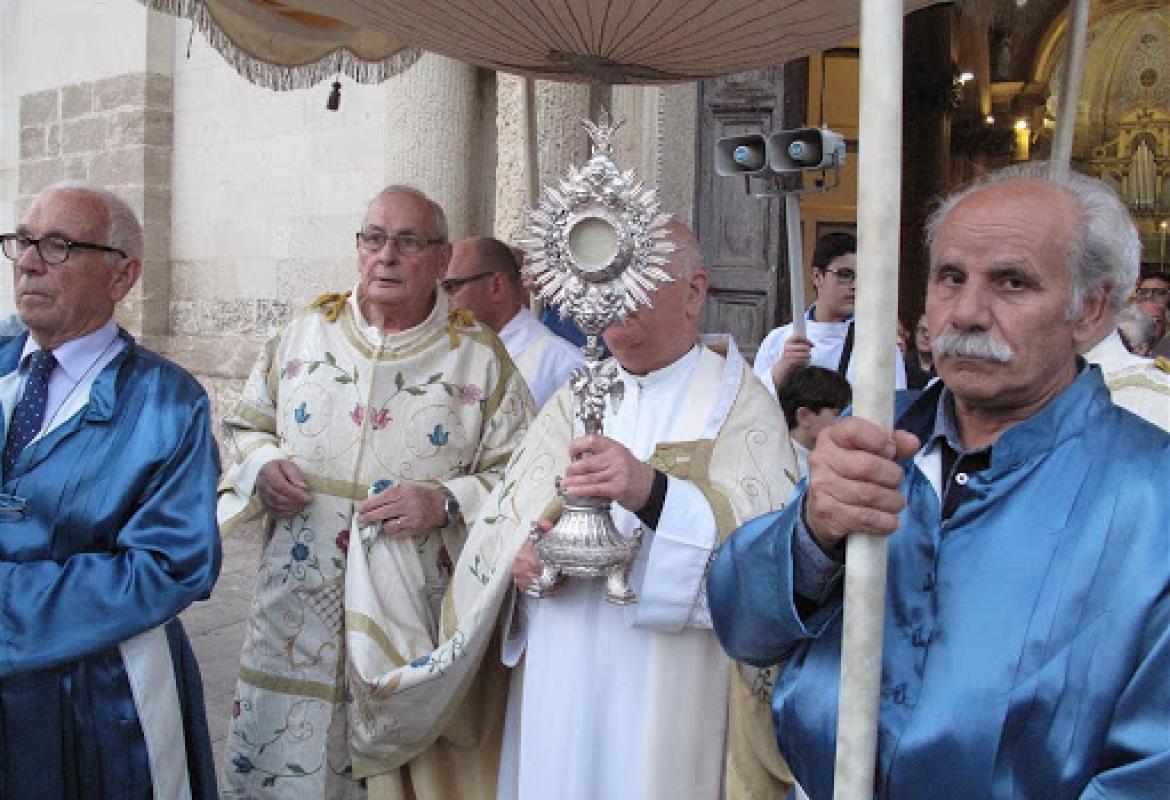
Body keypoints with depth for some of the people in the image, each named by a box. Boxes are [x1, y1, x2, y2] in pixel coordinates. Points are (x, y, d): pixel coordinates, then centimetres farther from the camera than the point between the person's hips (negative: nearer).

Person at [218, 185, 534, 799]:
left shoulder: (481, 360, 0)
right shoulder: (303, 336, 8)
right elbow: (246, 426, 17)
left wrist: (446, 502, -16)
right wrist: (262, 467, -3)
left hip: (418, 619, -2)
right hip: (300, 610, 2)